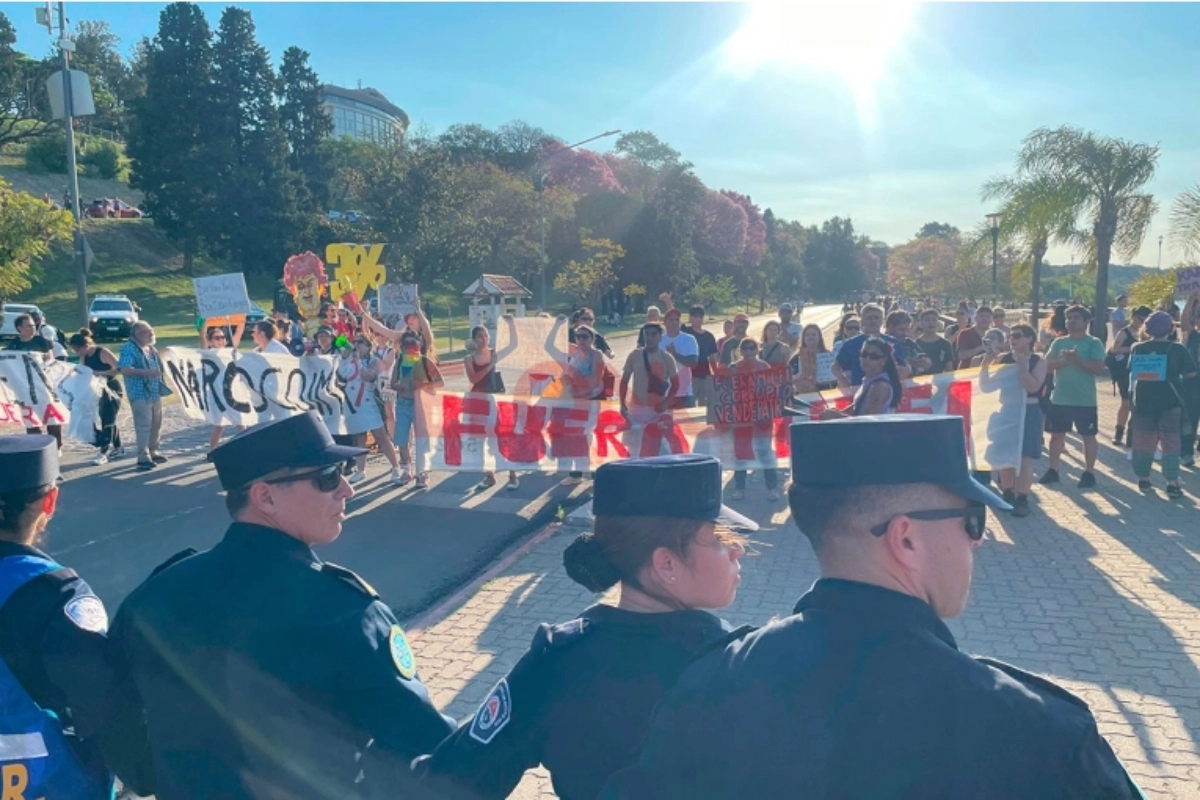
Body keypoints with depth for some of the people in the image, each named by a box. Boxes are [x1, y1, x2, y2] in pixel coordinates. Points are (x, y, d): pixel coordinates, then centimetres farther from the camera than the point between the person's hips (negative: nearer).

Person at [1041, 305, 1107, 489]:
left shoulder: (1094, 343, -5)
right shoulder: (1059, 342, 7)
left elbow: (1099, 369, -15)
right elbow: (1047, 364, -2)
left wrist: (1077, 360, -23)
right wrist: (1063, 360, -19)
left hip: (1085, 400, -4)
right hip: (1059, 398, 4)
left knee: (1088, 436, 5)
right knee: (1056, 434, 11)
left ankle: (1089, 473, 15)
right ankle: (1053, 470, 21)